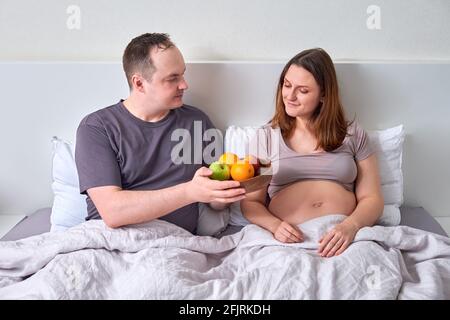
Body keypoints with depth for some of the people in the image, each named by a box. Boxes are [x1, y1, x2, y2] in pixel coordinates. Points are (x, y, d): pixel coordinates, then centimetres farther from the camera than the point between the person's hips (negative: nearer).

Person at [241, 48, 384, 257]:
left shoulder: (352, 134, 12)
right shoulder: (266, 136, 11)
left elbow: (372, 199, 7)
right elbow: (250, 203, 8)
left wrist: (350, 226, -14)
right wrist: (274, 226, -14)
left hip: (345, 237, 0)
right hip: (290, 239, 0)